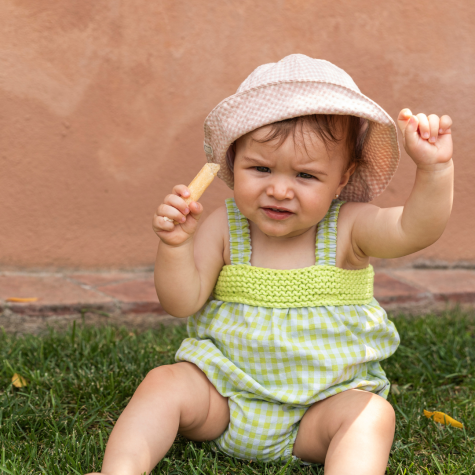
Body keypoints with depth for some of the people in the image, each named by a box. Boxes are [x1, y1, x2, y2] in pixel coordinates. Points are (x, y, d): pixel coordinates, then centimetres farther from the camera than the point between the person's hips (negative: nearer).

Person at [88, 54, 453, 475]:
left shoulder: (347, 228, -9)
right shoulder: (223, 228, -5)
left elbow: (415, 230, -26)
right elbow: (184, 303, -10)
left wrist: (435, 169, -42)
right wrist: (175, 245, -27)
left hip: (323, 404, -1)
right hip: (224, 396, 2)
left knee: (373, 414, -27)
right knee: (165, 384, -18)